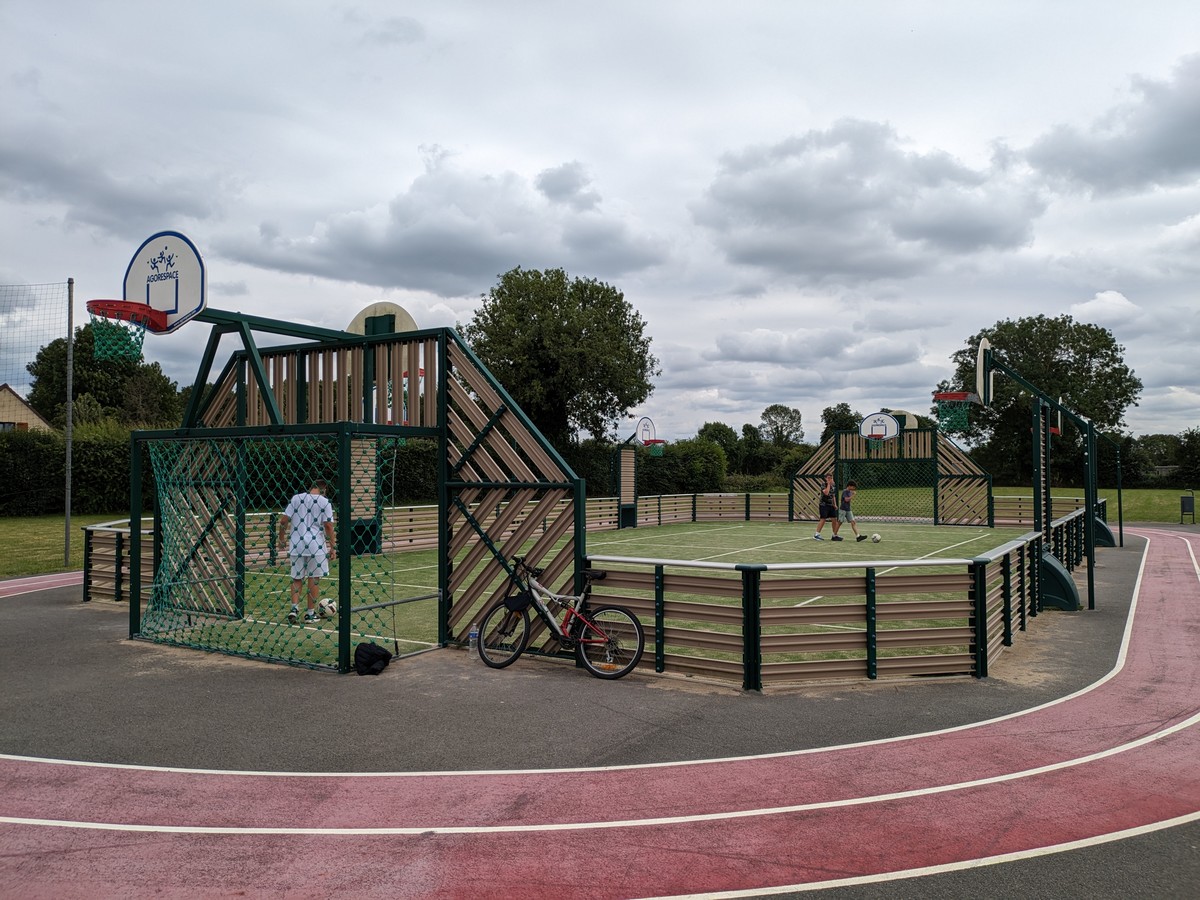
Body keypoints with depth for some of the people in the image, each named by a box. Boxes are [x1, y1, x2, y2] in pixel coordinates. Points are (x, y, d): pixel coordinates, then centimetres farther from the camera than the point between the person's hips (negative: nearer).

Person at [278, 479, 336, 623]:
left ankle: (294, 608, -1)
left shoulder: (296, 498, 7)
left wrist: (281, 538, 16)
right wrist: (333, 547, -3)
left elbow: (283, 520, 3)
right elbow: (328, 525, -8)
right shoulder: (324, 502, -1)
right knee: (314, 578, 7)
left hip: (296, 545, 3)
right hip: (316, 546, -2)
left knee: (297, 578, 14)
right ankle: (310, 613, 12)